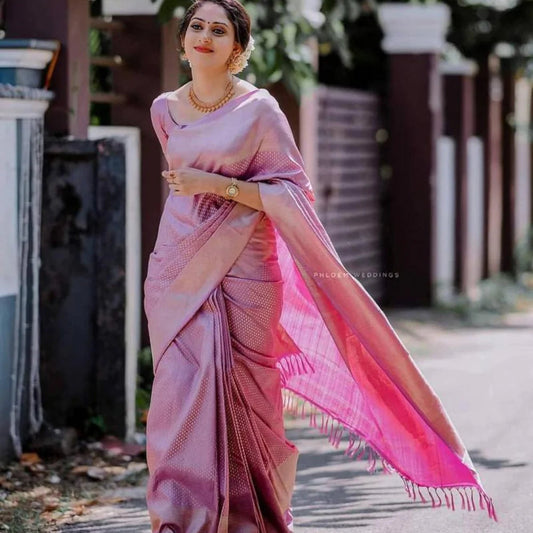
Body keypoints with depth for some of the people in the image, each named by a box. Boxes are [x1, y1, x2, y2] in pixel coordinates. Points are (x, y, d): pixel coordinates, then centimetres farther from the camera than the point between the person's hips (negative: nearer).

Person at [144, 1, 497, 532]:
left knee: (239, 398, -1)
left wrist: (216, 185, -17)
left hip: (240, 272, -3)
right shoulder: (165, 109, 8)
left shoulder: (259, 109, -6)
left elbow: (292, 192, -9)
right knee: (179, 394, -4)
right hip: (177, 272, 4)